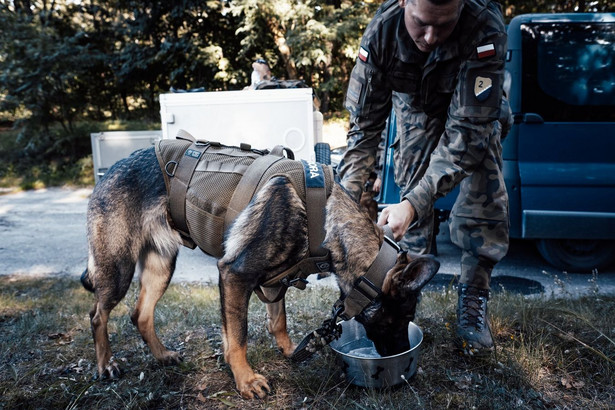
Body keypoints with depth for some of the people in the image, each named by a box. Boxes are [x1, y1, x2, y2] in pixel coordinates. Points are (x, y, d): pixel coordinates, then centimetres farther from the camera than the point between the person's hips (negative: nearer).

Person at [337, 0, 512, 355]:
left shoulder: (486, 29, -41)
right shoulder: (383, 29, -32)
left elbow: (467, 130, -42)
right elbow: (365, 123, -25)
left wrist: (414, 203, -51)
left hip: (476, 107, -2)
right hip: (416, 107, 2)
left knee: (485, 202, -17)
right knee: (412, 189, -12)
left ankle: (473, 301, 0)